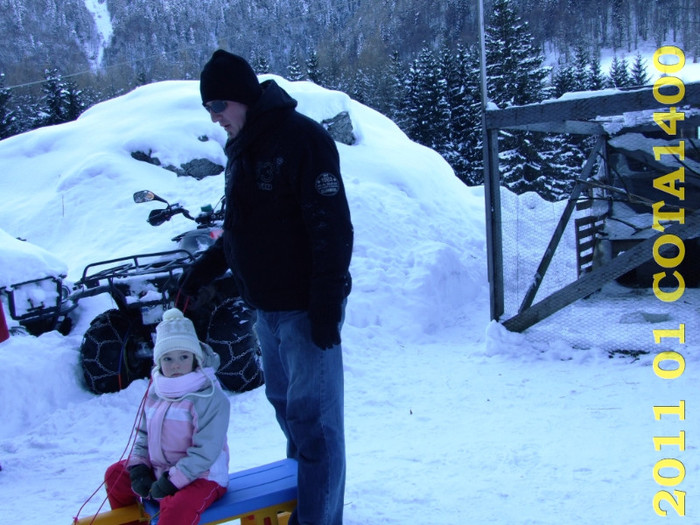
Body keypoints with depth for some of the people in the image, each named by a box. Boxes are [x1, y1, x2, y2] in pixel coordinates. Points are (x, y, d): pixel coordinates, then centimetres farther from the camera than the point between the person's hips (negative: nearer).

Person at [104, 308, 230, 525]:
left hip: (202, 477, -8)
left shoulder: (210, 397, -21)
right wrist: (138, 469, -1)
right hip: (159, 470, 8)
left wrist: (172, 481, -23)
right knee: (116, 475, 14)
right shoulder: (155, 393, 3)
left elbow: (205, 452, -23)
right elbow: (144, 434, 13)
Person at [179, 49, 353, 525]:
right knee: (286, 405, 19)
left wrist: (327, 305, -23)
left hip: (305, 307, -9)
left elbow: (332, 227, -20)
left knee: (311, 417, -2)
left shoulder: (302, 138, -16)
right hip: (266, 307, 9)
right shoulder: (241, 147, 12)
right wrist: (207, 267, 13)